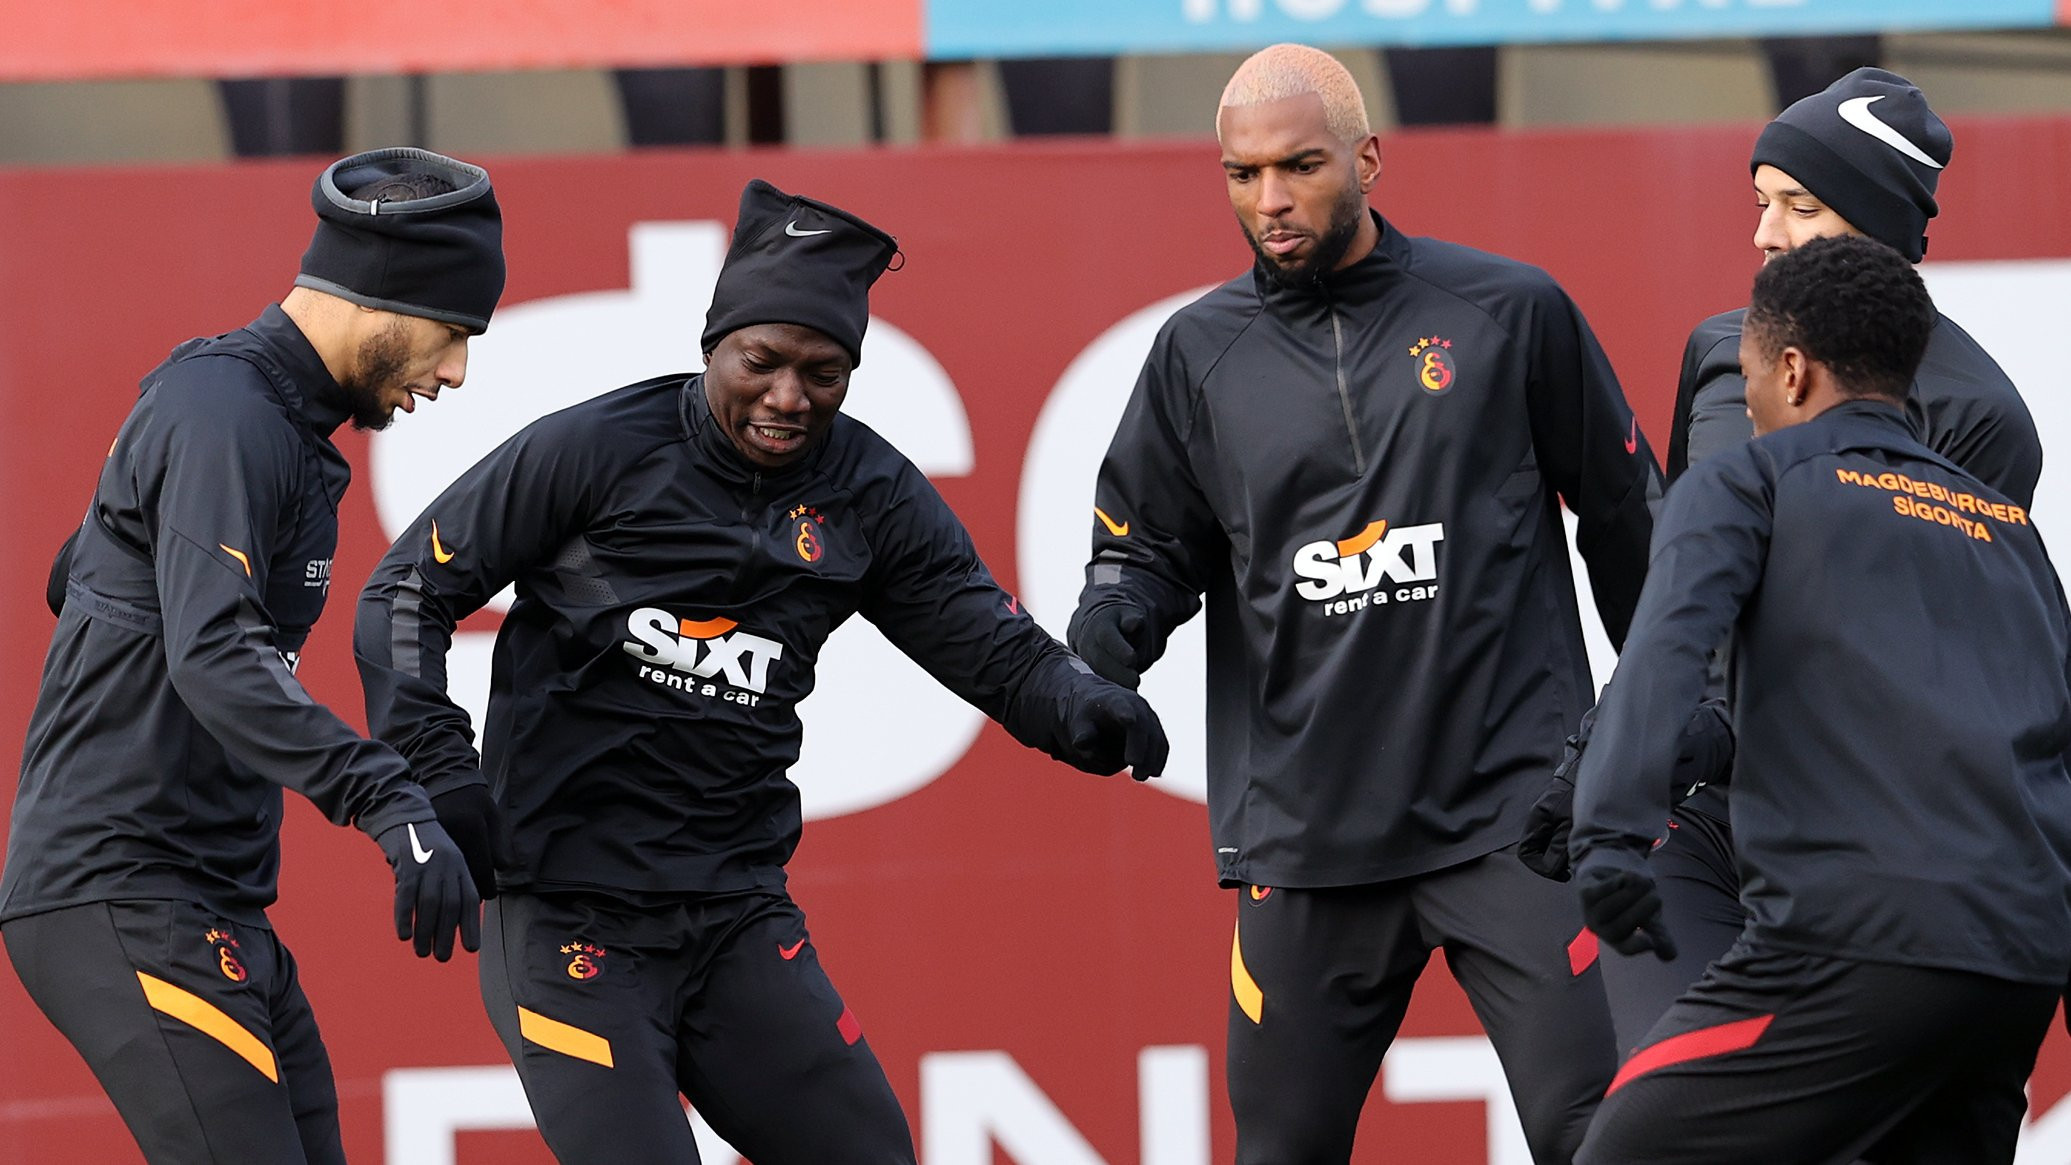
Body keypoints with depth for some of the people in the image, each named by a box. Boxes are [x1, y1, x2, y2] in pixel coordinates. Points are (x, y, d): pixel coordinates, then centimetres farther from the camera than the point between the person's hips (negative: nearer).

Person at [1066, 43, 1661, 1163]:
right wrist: (1104, 637, -8)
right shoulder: (1200, 352, 8)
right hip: (1307, 832, 2)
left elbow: (1625, 518, 10)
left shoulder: (1512, 313, 2)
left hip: (1513, 811, -2)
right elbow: (1148, 552, 15)